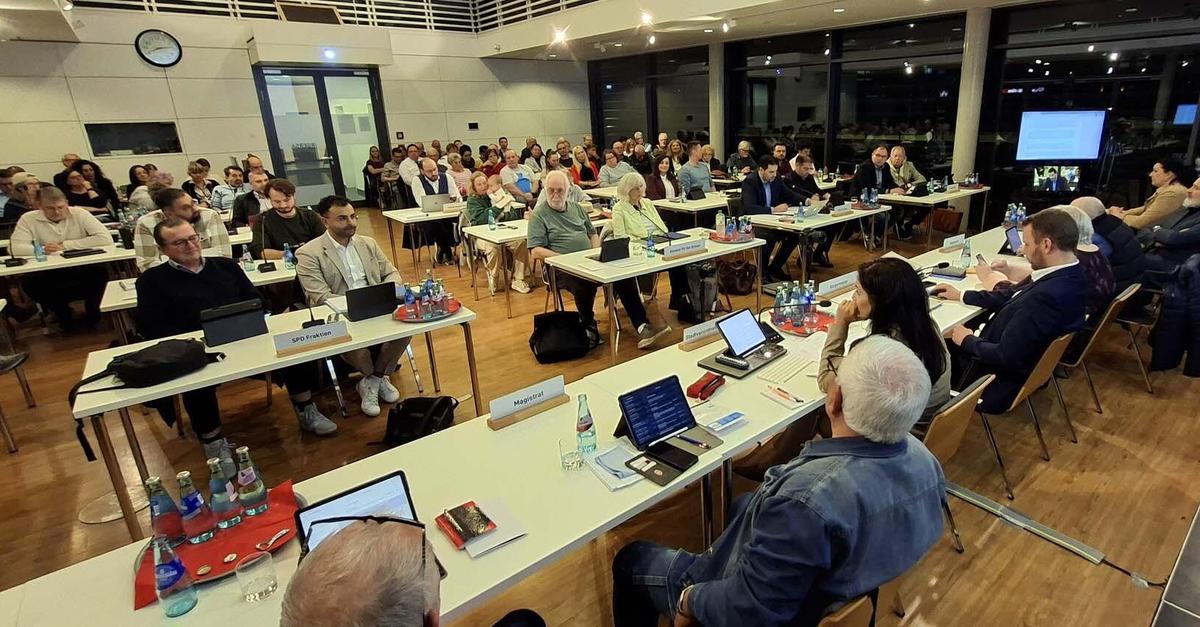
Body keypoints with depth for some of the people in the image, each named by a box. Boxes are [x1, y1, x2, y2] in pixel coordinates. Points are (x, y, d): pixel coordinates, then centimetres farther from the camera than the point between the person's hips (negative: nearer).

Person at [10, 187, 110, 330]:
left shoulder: (79, 214, -5)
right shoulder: (28, 219, -1)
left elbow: (106, 239, -17)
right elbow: (15, 248, -8)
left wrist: (65, 245, -15)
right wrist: (42, 249, -27)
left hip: (82, 268, -1)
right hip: (49, 272, 2)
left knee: (100, 272, -31)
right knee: (29, 284, -26)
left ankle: (92, 310, -1)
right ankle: (61, 311, 5)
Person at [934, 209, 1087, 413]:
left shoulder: (1047, 296, -36)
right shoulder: (1068, 274, -5)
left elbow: (1006, 357, -31)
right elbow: (1013, 295, 10)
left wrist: (967, 340, -13)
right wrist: (961, 295, 14)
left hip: (999, 380, -8)